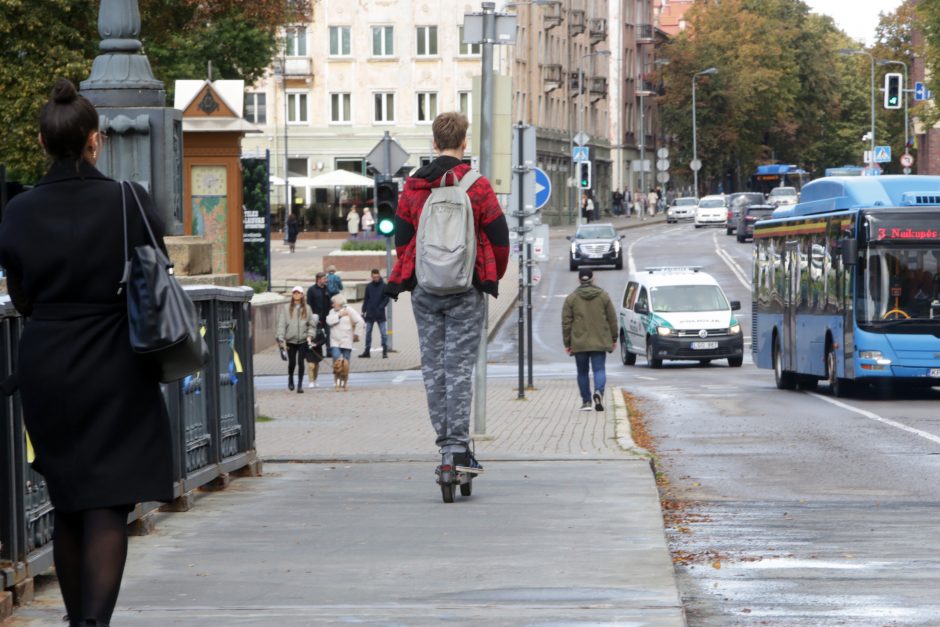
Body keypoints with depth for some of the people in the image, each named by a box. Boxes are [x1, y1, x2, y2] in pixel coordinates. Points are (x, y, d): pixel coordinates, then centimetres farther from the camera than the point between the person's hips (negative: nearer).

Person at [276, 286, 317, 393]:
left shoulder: (307, 308, 4)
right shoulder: (286, 309, 1)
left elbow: (312, 324, 8)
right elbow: (281, 324, -1)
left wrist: (310, 335, -6)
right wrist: (281, 339, -8)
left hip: (303, 340, 0)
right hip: (290, 340, 0)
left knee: (301, 362, -4)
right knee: (292, 362, 5)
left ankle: (300, 384, 3)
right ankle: (290, 378, 33)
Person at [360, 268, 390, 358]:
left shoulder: (384, 286, -2)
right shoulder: (369, 286, 6)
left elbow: (386, 299, -3)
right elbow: (366, 299, 9)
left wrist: (380, 308, -14)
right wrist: (364, 311, 2)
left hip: (380, 314, -3)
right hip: (370, 314, 3)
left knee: (383, 333, -3)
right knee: (368, 332, 7)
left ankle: (385, 351, 1)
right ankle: (367, 350, 13)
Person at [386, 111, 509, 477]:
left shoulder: (412, 187, 5)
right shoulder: (477, 186, -5)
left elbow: (401, 239, 9)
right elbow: (499, 237, -1)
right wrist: (495, 275, 16)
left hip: (424, 289, 3)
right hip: (466, 289, -3)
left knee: (432, 365, 8)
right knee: (460, 366, -3)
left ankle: (445, 443, 6)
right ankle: (457, 448, -10)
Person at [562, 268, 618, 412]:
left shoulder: (571, 298, 1)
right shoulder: (603, 296, 3)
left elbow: (566, 322, 0)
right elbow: (612, 319, 5)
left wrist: (567, 343, 5)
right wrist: (614, 338, 14)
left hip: (579, 342, 0)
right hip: (600, 341, 0)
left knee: (582, 372, 11)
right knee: (599, 369, -1)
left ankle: (586, 401, 11)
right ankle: (598, 392, -27)